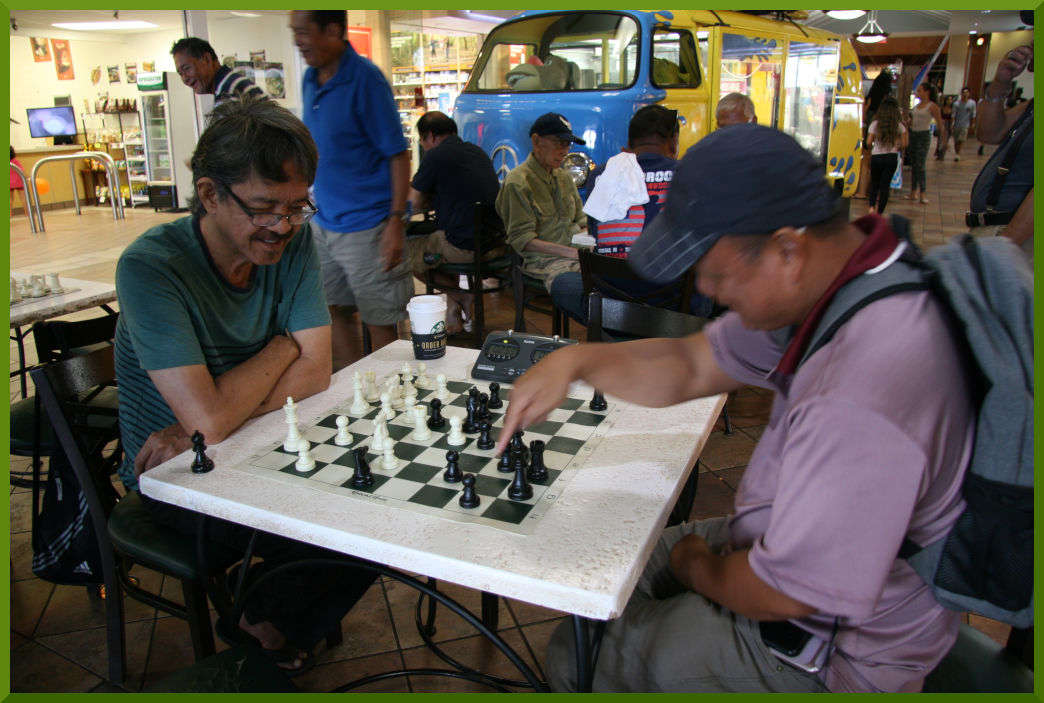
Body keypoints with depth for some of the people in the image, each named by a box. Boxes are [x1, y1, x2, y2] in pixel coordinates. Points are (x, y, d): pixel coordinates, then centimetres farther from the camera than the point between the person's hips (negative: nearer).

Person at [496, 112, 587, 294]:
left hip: (576, 254, 7)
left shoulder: (564, 177, 21)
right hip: (542, 261, -7)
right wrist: (572, 252, -20)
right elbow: (521, 240, -11)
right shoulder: (517, 182, -4)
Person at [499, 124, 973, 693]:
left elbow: (785, 595, -29)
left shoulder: (861, 398, -41)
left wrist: (697, 567, -8)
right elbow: (693, 366, -1)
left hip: (829, 651, -8)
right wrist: (577, 360, -15)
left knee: (579, 656, 2)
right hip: (792, 539, 8)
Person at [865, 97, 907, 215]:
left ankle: (872, 206, 2)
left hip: (876, 157, 0)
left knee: (874, 183, 17)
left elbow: (868, 142, -6)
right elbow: (904, 145, -1)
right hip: (892, 158, 0)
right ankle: (879, 212, 5)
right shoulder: (899, 125, 0)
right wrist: (896, 149, 19)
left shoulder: (875, 124, -3)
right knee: (885, 185, 5)